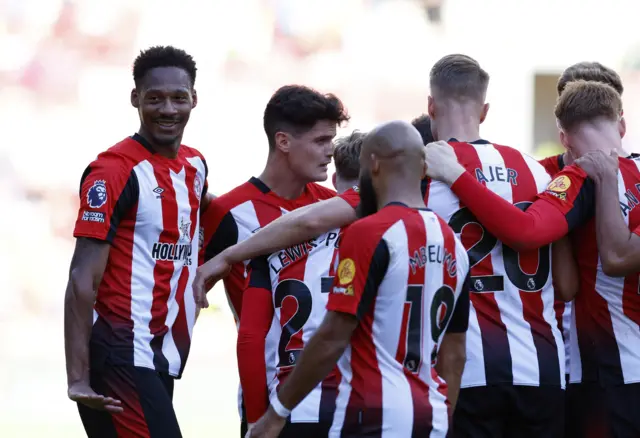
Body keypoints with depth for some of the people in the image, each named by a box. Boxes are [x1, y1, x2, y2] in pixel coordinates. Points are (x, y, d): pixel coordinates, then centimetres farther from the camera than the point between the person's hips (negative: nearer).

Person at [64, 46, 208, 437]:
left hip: (164, 356, 8)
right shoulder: (114, 170, -11)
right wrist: (78, 377, -22)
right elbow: (83, 279, -16)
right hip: (123, 357, -8)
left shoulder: (196, 165, 12)